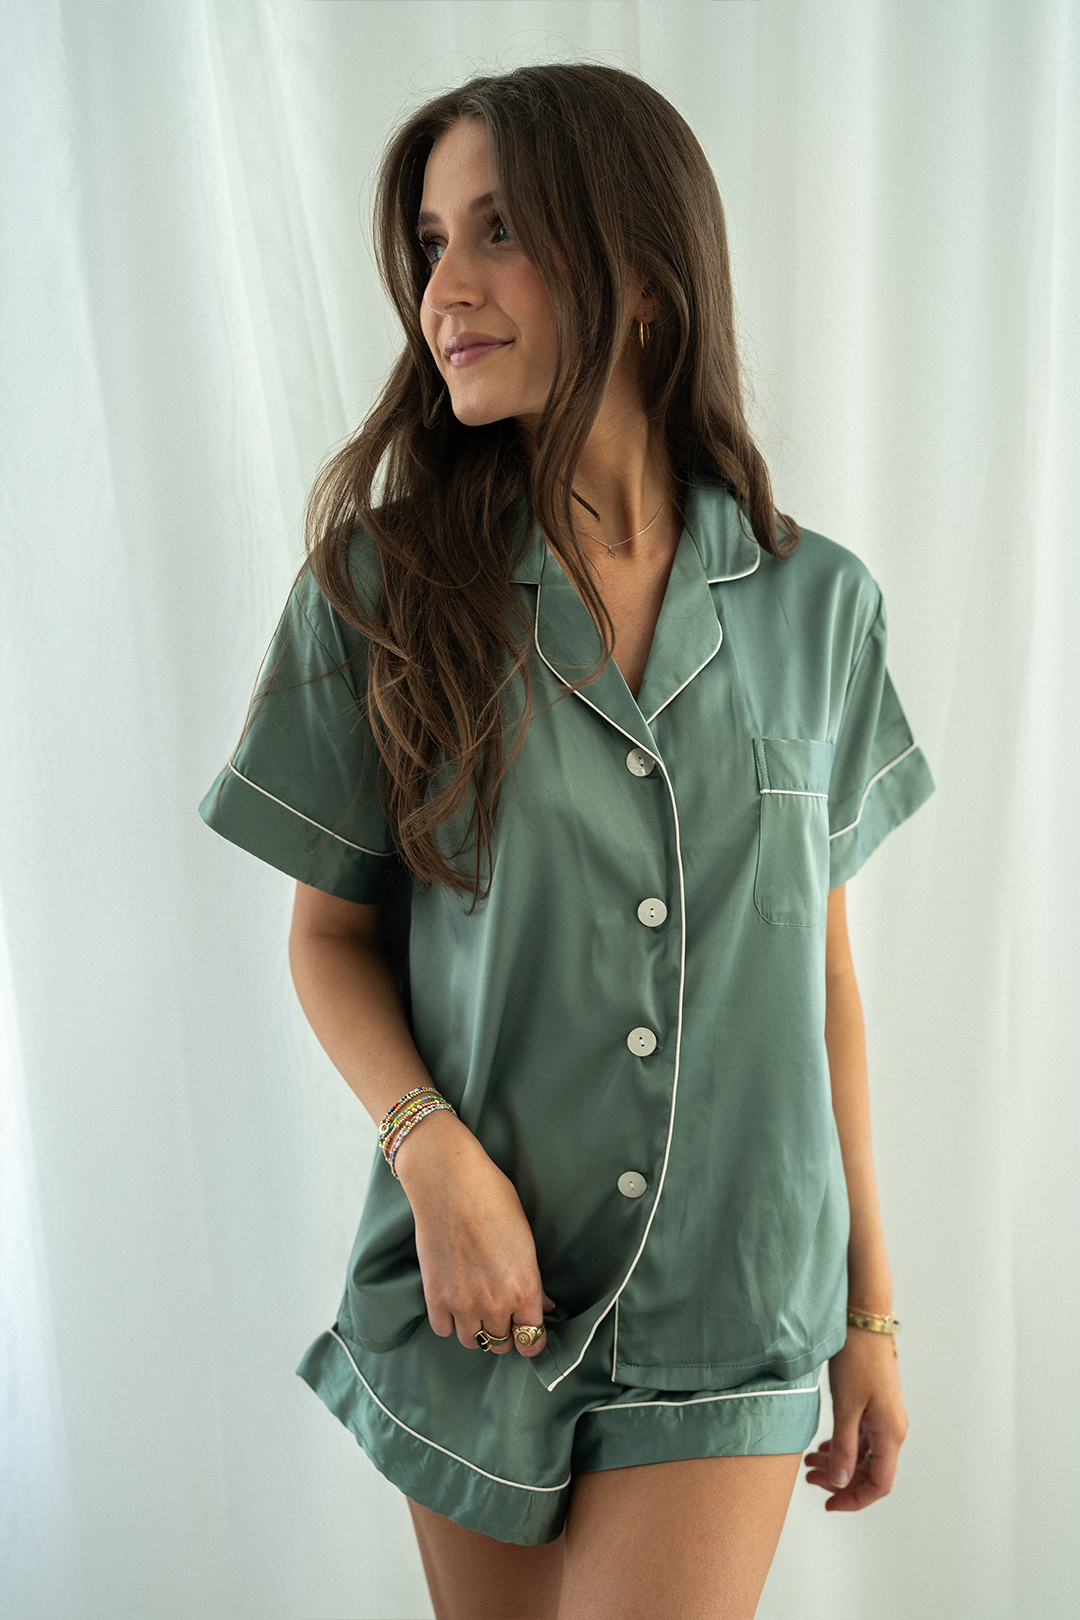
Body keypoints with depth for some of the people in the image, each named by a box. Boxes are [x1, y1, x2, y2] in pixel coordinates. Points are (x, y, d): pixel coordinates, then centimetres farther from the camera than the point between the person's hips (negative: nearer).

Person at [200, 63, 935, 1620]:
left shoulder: (816, 604, -3)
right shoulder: (383, 584, -6)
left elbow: (822, 964, 3)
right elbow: (332, 931, 0)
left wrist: (871, 1308, 7)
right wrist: (437, 1155, -17)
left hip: (730, 1313, 0)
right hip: (479, 1294, 1)